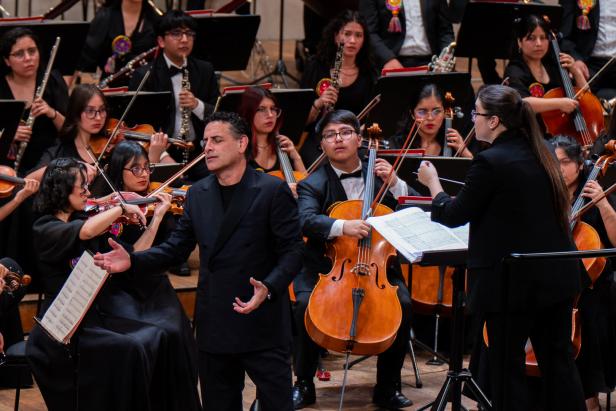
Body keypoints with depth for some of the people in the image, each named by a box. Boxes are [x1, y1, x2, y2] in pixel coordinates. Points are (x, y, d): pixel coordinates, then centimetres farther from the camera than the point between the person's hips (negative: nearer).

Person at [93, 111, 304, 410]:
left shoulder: (273, 191, -7)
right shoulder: (197, 194, 10)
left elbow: (292, 251, -10)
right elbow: (177, 248, 10)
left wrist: (268, 288, -26)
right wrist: (133, 261, -5)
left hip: (263, 327, -6)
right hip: (214, 327, 6)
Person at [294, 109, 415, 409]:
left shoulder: (378, 174, 10)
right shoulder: (313, 184, 0)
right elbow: (307, 221, -20)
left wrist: (394, 183, -11)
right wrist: (342, 226, -38)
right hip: (325, 268, -2)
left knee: (402, 303, -25)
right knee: (305, 303, -29)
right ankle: (304, 384, -7)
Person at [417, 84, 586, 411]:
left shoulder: (491, 162, -17)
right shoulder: (540, 155, 7)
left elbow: (454, 215, -9)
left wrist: (432, 183, 8)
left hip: (513, 281, -7)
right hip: (557, 276, 7)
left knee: (507, 367, 3)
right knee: (558, 360, 13)